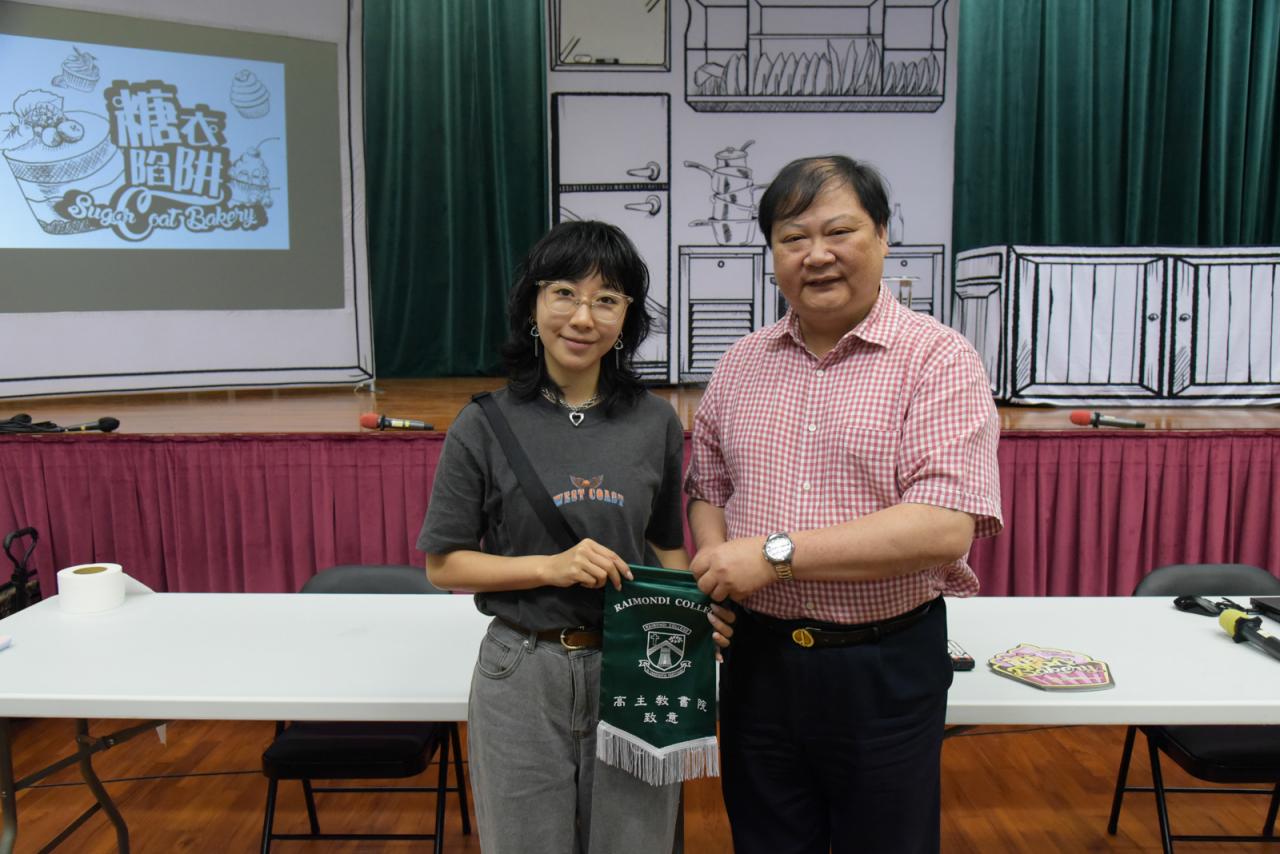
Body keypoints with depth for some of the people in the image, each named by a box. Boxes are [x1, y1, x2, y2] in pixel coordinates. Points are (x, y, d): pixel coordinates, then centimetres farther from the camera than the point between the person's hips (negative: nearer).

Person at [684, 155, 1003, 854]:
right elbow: (707, 489, 13)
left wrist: (776, 553, -22)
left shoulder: (938, 360, -11)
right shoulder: (741, 363, 5)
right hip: (757, 657, 4)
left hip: (885, 665, -3)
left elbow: (944, 527, -21)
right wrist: (714, 568, -8)